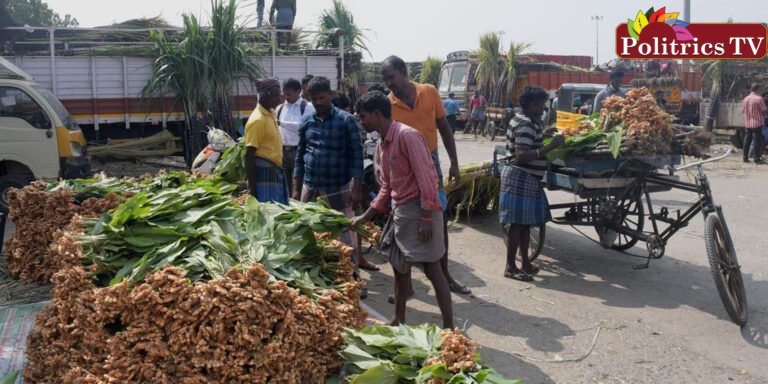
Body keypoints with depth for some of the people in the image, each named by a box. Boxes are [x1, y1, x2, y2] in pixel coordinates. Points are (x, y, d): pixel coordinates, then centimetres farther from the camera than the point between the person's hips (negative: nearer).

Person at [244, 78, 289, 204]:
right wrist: (252, 187, -20)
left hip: (275, 171, 9)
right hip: (263, 172, -9)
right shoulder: (257, 119, -16)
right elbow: (249, 156, -18)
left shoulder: (270, 113, 10)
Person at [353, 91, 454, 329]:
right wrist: (366, 217, 16)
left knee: (432, 269, -5)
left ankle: (449, 328, 4)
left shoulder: (407, 136, -15)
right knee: (399, 266, 15)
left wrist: (426, 218, -22)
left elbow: (427, 178, -19)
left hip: (418, 210, -9)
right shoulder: (382, 145, 13)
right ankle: (398, 321, 29)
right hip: (399, 210, 9)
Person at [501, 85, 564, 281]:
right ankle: (510, 267, 1)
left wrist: (543, 134, 19)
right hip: (521, 178, -11)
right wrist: (551, 146, -29)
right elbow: (522, 155, -28)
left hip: (526, 178, 11)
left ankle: (525, 263, 23)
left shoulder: (525, 120, 14)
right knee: (516, 223, -5)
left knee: (525, 221, 15)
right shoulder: (526, 124, -19)